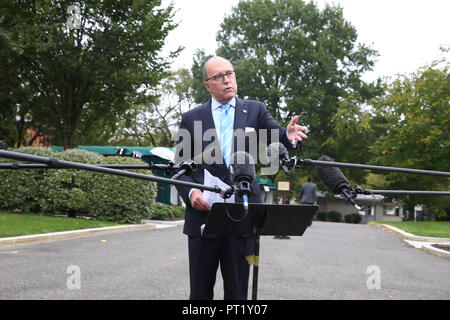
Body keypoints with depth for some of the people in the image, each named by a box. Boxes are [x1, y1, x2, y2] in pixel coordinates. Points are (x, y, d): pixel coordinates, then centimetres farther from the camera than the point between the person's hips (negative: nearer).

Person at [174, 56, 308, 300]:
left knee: (237, 291, 7)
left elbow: (277, 137, -3)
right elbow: (180, 166, 8)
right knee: (200, 291, 9)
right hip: (203, 212, 0)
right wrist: (190, 192, -11)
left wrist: (289, 136, -27)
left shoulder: (255, 110, 9)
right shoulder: (191, 118, 7)